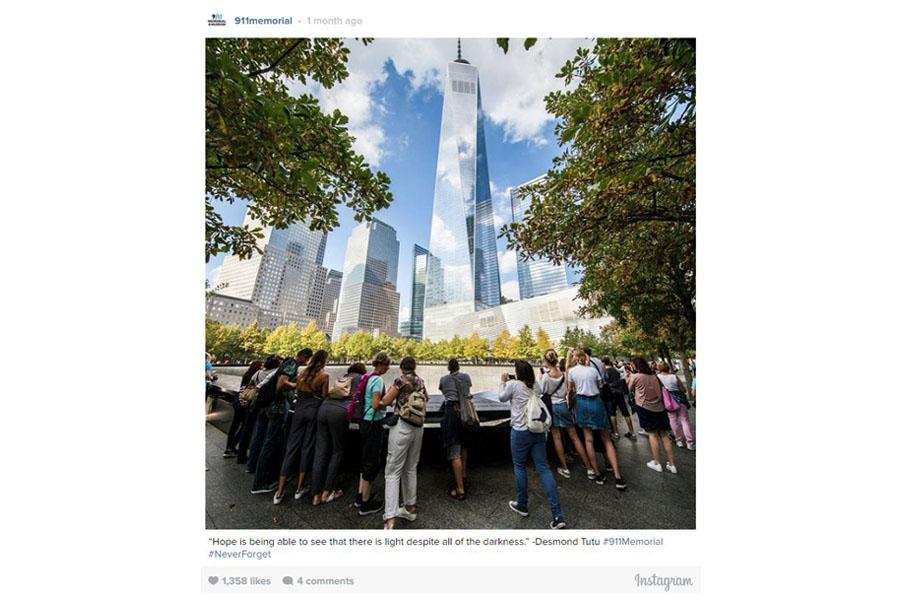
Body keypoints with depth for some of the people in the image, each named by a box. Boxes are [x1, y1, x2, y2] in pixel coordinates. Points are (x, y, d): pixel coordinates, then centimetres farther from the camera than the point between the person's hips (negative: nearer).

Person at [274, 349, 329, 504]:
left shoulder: (303, 372, 7)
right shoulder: (324, 375, -9)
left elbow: (296, 392, 11)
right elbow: (324, 397, -6)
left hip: (300, 409, 5)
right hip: (314, 410, -4)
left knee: (292, 446, 10)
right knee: (307, 447, 8)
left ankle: (279, 492, 16)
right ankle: (299, 489, 20)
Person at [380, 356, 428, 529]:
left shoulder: (401, 380, -8)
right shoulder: (421, 382, 9)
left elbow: (385, 401, -6)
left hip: (402, 426, -6)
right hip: (418, 427, 6)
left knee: (393, 471, 2)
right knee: (411, 468, 22)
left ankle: (390, 518, -2)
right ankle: (410, 508, 34)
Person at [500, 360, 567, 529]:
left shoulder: (513, 384, -11)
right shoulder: (535, 386, 7)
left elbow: (502, 398, 4)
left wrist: (503, 382, 16)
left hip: (521, 431, -5)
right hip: (539, 431, 5)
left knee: (519, 467, 14)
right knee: (543, 468, 8)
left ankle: (522, 505, 30)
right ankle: (558, 515, 8)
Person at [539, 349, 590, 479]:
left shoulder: (546, 376, -17)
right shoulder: (564, 374, -6)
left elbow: (541, 392, -7)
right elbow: (568, 390, 4)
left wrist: (540, 379, 1)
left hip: (552, 406, -3)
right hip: (564, 405, 4)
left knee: (557, 437, 8)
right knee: (574, 437, 14)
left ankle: (565, 468, 17)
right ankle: (588, 466, 21)